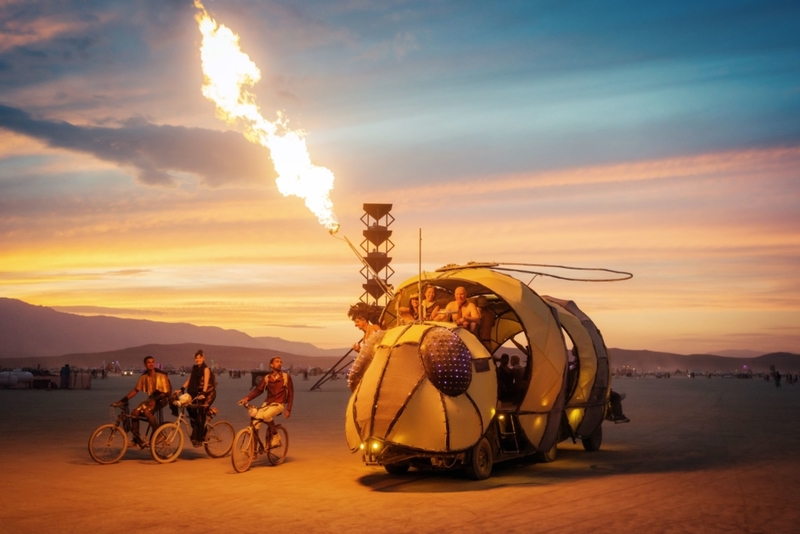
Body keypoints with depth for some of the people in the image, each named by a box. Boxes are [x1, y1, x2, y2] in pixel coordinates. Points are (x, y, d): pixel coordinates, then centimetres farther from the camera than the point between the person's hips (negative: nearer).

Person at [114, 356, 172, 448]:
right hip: (151, 398, 6)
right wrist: (123, 400, -11)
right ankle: (137, 438, -4)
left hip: (161, 398, -6)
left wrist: (154, 400, -28)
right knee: (135, 412, -16)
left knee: (147, 411, -32)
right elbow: (135, 390, -1)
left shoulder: (161, 375, -16)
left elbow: (165, 392, -16)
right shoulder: (144, 377, -1)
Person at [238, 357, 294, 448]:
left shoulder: (286, 377, 0)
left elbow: (290, 394, 2)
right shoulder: (266, 378, 6)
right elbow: (258, 390, 1)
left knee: (266, 415, -34)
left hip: (278, 404, -3)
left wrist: (288, 409, -4)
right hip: (267, 403, 3)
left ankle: (276, 436, -13)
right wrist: (247, 398, -17)